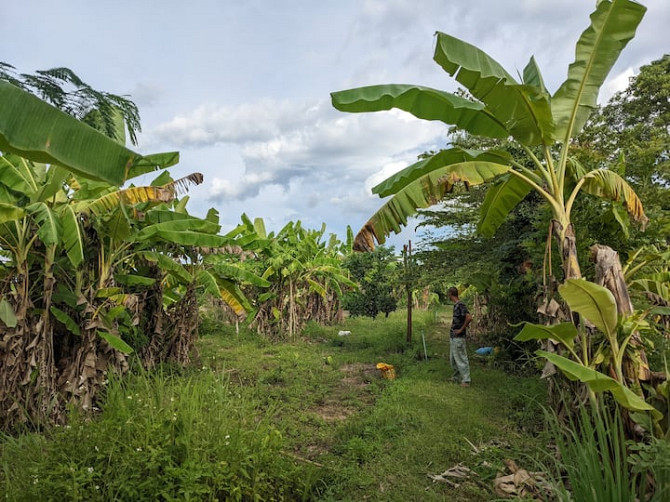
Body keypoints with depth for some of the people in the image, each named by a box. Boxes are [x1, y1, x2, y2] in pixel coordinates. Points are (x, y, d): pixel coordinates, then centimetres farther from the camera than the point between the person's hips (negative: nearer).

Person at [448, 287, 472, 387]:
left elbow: (469, 318, -29)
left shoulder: (460, 305, -18)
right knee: (453, 358, 17)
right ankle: (456, 377, 29)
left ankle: (466, 380, 4)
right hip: (453, 337, 10)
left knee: (461, 358, -3)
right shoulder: (456, 305, 11)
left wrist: (461, 329, -20)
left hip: (458, 337, -10)